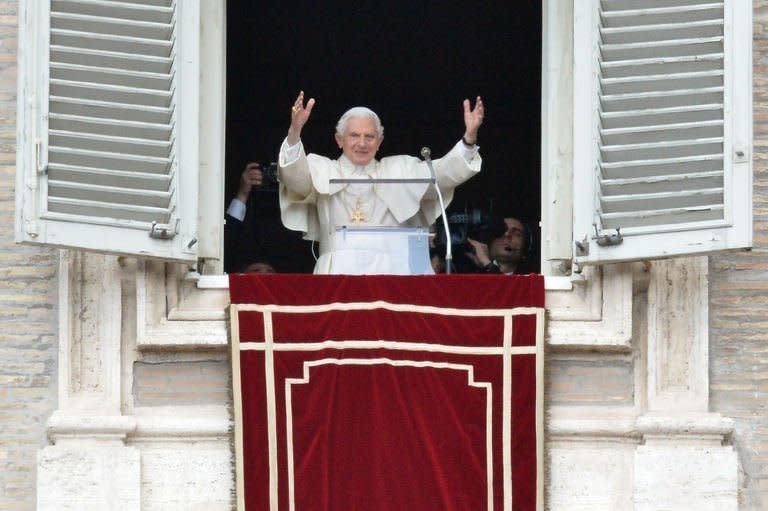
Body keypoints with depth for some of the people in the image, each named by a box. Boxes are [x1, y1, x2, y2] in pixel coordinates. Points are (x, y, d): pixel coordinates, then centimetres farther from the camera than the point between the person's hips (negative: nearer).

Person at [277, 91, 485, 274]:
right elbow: (296, 176, -3)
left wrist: (469, 138, -5)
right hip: (339, 272, -1)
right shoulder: (324, 170, 16)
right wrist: (294, 132, -21)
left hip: (391, 272, 1)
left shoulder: (399, 170, 21)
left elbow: (442, 172, 11)